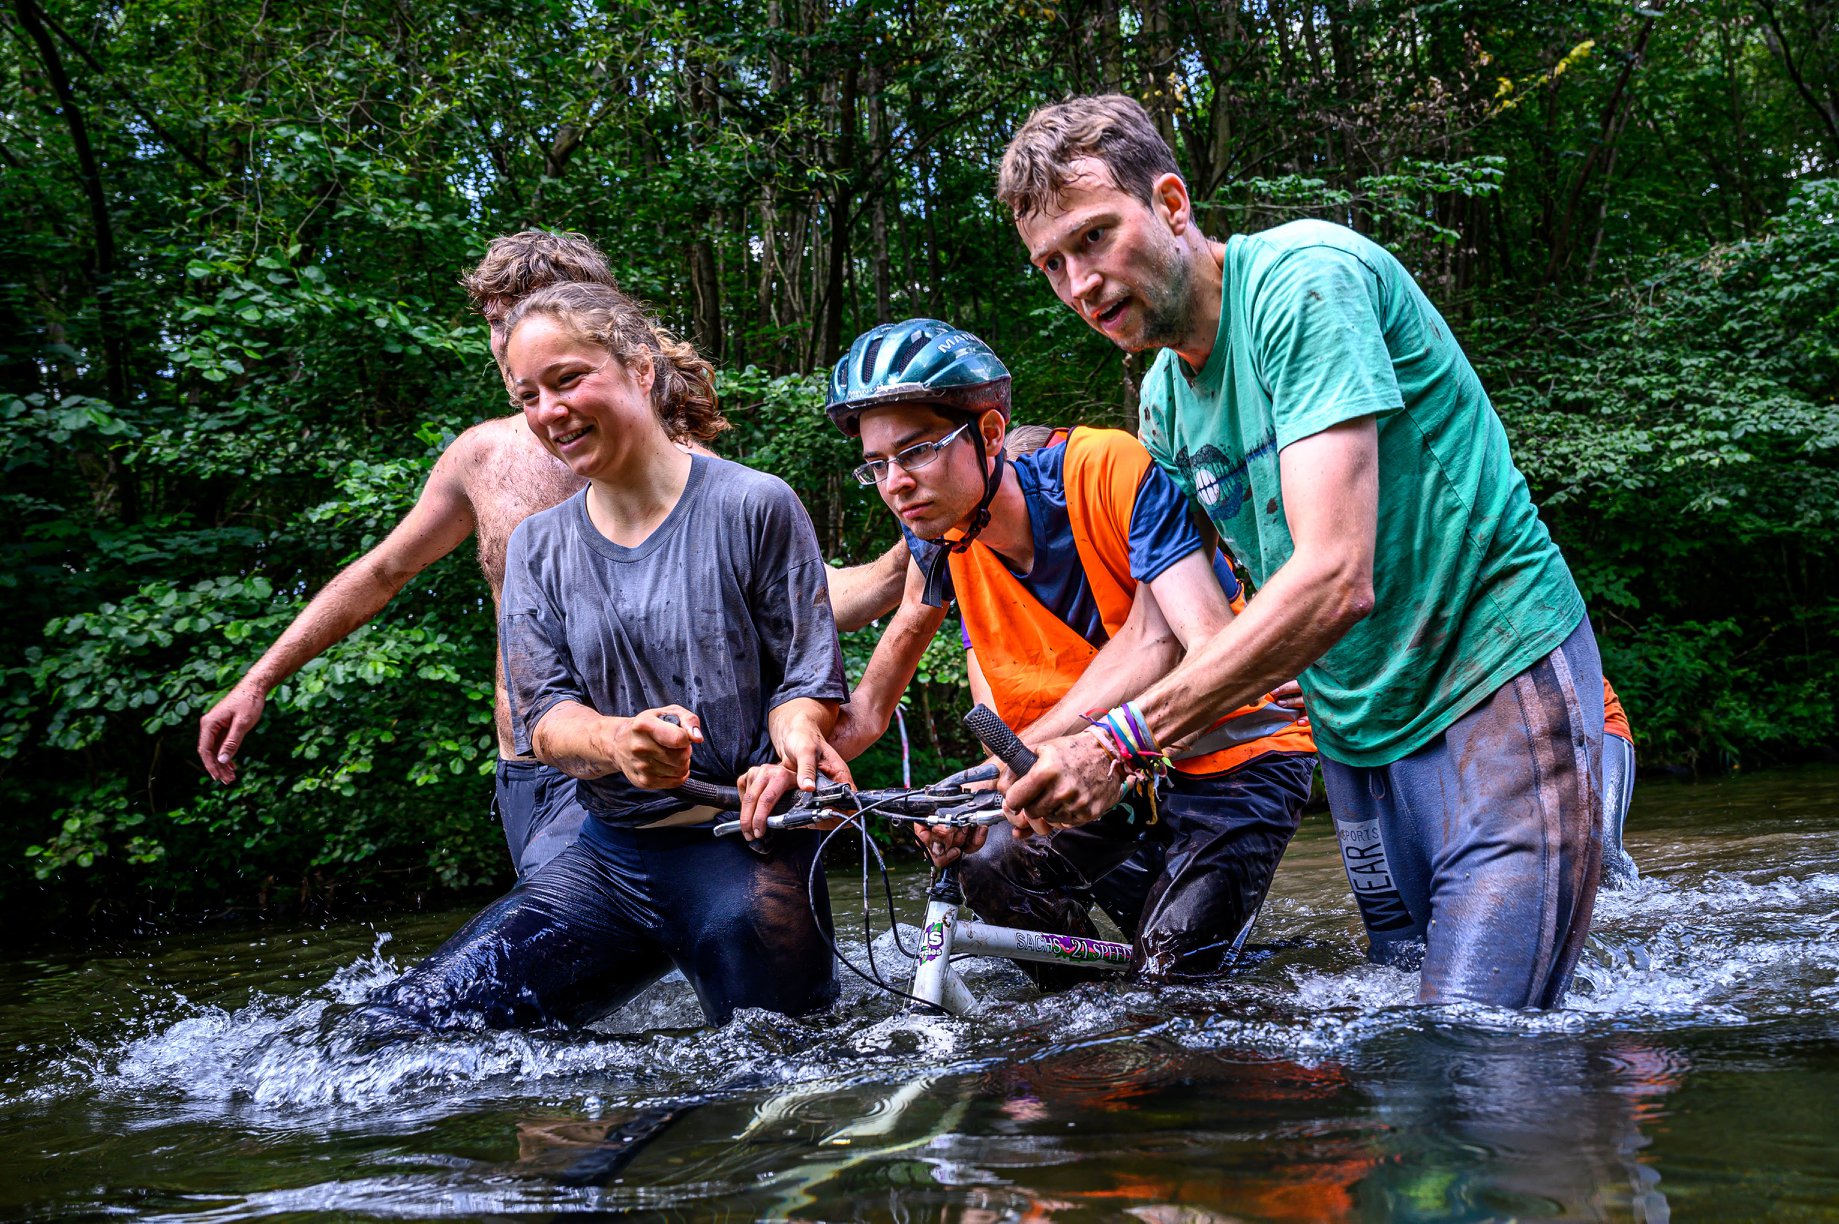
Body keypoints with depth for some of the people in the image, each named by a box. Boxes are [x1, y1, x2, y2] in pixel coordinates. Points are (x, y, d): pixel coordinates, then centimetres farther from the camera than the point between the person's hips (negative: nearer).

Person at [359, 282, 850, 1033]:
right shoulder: (538, 547, 10)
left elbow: (810, 680, -3)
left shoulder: (754, 506, -4)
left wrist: (792, 745, -27)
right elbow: (542, 716, 1)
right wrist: (617, 741, -23)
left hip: (744, 847, -4)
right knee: (398, 1029, -6)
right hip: (610, 856, 4)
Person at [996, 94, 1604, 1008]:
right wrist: (1036, 755, -5)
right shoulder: (1163, 400, 6)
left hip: (1495, 686, -7)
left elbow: (1336, 580, -28)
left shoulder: (1306, 277, -19)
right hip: (1355, 729, 8)